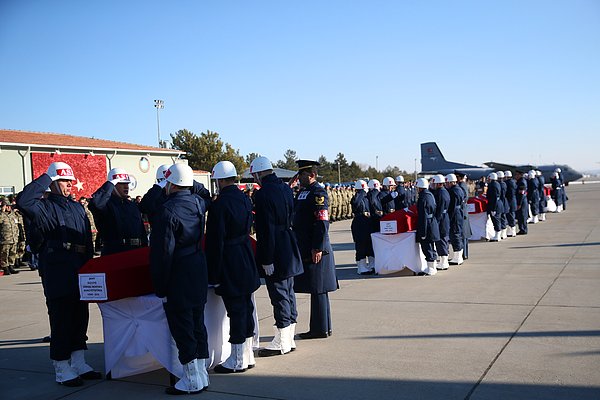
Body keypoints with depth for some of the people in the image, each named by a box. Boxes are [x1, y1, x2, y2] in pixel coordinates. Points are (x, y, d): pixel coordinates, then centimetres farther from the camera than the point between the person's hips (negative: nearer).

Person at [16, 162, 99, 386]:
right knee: (61, 321, -2)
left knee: (80, 317, 13)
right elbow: (23, 201, -26)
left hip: (79, 273, 7)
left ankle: (78, 364, 25)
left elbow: (88, 239, 17)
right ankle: (62, 371, 8)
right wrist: (45, 178, -16)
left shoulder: (77, 207, 17)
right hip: (56, 273, -7)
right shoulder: (45, 207, -3)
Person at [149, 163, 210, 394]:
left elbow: (162, 252, -19)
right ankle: (202, 374, 24)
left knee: (181, 328, 1)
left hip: (178, 277, -8)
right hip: (199, 274, 8)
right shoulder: (199, 203, 3)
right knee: (197, 325, 15)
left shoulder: (167, 210, -19)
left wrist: (160, 287, -12)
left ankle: (192, 380, 8)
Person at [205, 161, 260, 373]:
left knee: (236, 310, -1)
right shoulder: (245, 199, 6)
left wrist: (213, 275, -14)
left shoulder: (219, 205, -19)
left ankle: (238, 360, 10)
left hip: (229, 266, -8)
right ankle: (247, 355, 26)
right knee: (246, 308, 15)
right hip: (246, 261, 8)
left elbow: (215, 242, -19)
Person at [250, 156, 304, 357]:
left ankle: (282, 342, 9)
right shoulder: (285, 188, 8)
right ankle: (289, 339, 26)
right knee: (288, 292, 15)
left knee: (279, 295, -1)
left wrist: (266, 260, -17)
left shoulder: (263, 194, -18)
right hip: (289, 249, 9)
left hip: (275, 252, -9)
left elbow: (266, 230, -21)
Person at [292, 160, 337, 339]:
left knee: (318, 290, -2)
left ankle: (321, 329, 6)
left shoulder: (318, 193, -13)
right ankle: (322, 327, 23)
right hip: (304, 249, 9)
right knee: (317, 290, 14)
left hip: (315, 251, -9)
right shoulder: (302, 192, 15)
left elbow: (322, 222, -19)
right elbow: (296, 217, 20)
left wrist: (318, 248, -20)